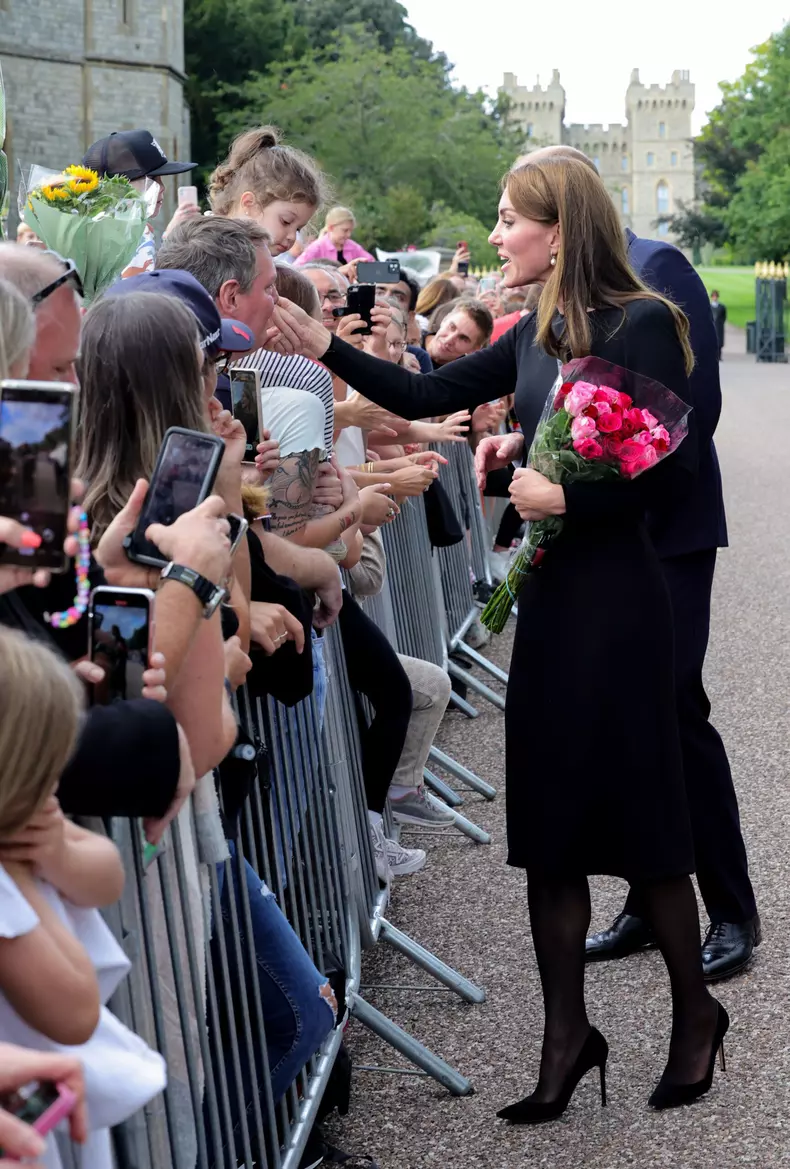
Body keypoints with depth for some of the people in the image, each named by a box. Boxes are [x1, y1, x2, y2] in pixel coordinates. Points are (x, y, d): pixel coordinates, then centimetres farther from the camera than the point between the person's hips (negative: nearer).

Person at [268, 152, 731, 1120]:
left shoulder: (643, 325, -12)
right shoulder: (536, 335, 10)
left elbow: (676, 466, -17)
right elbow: (428, 396, 12)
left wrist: (564, 495, -19)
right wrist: (322, 348, 4)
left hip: (614, 597, -7)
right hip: (548, 594, 7)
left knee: (636, 818, 4)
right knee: (549, 824, 9)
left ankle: (695, 1012, 24)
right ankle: (566, 1035, 19)